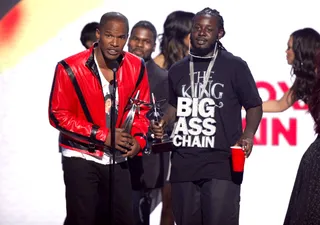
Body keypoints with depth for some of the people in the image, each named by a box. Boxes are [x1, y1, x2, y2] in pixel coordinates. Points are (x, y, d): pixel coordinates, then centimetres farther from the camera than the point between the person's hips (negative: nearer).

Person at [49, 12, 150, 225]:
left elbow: (141, 109, 9)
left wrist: (139, 138, -11)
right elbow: (58, 115, -13)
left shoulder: (136, 67, -2)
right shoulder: (70, 68, -15)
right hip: (81, 157, -4)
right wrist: (102, 135, -18)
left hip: (117, 159, 4)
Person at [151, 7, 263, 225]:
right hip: (183, 162, 5)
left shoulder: (235, 66, 0)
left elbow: (254, 106, 4)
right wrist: (163, 122, 6)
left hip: (222, 162, -4)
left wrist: (248, 135, -13)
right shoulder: (178, 69, 13)